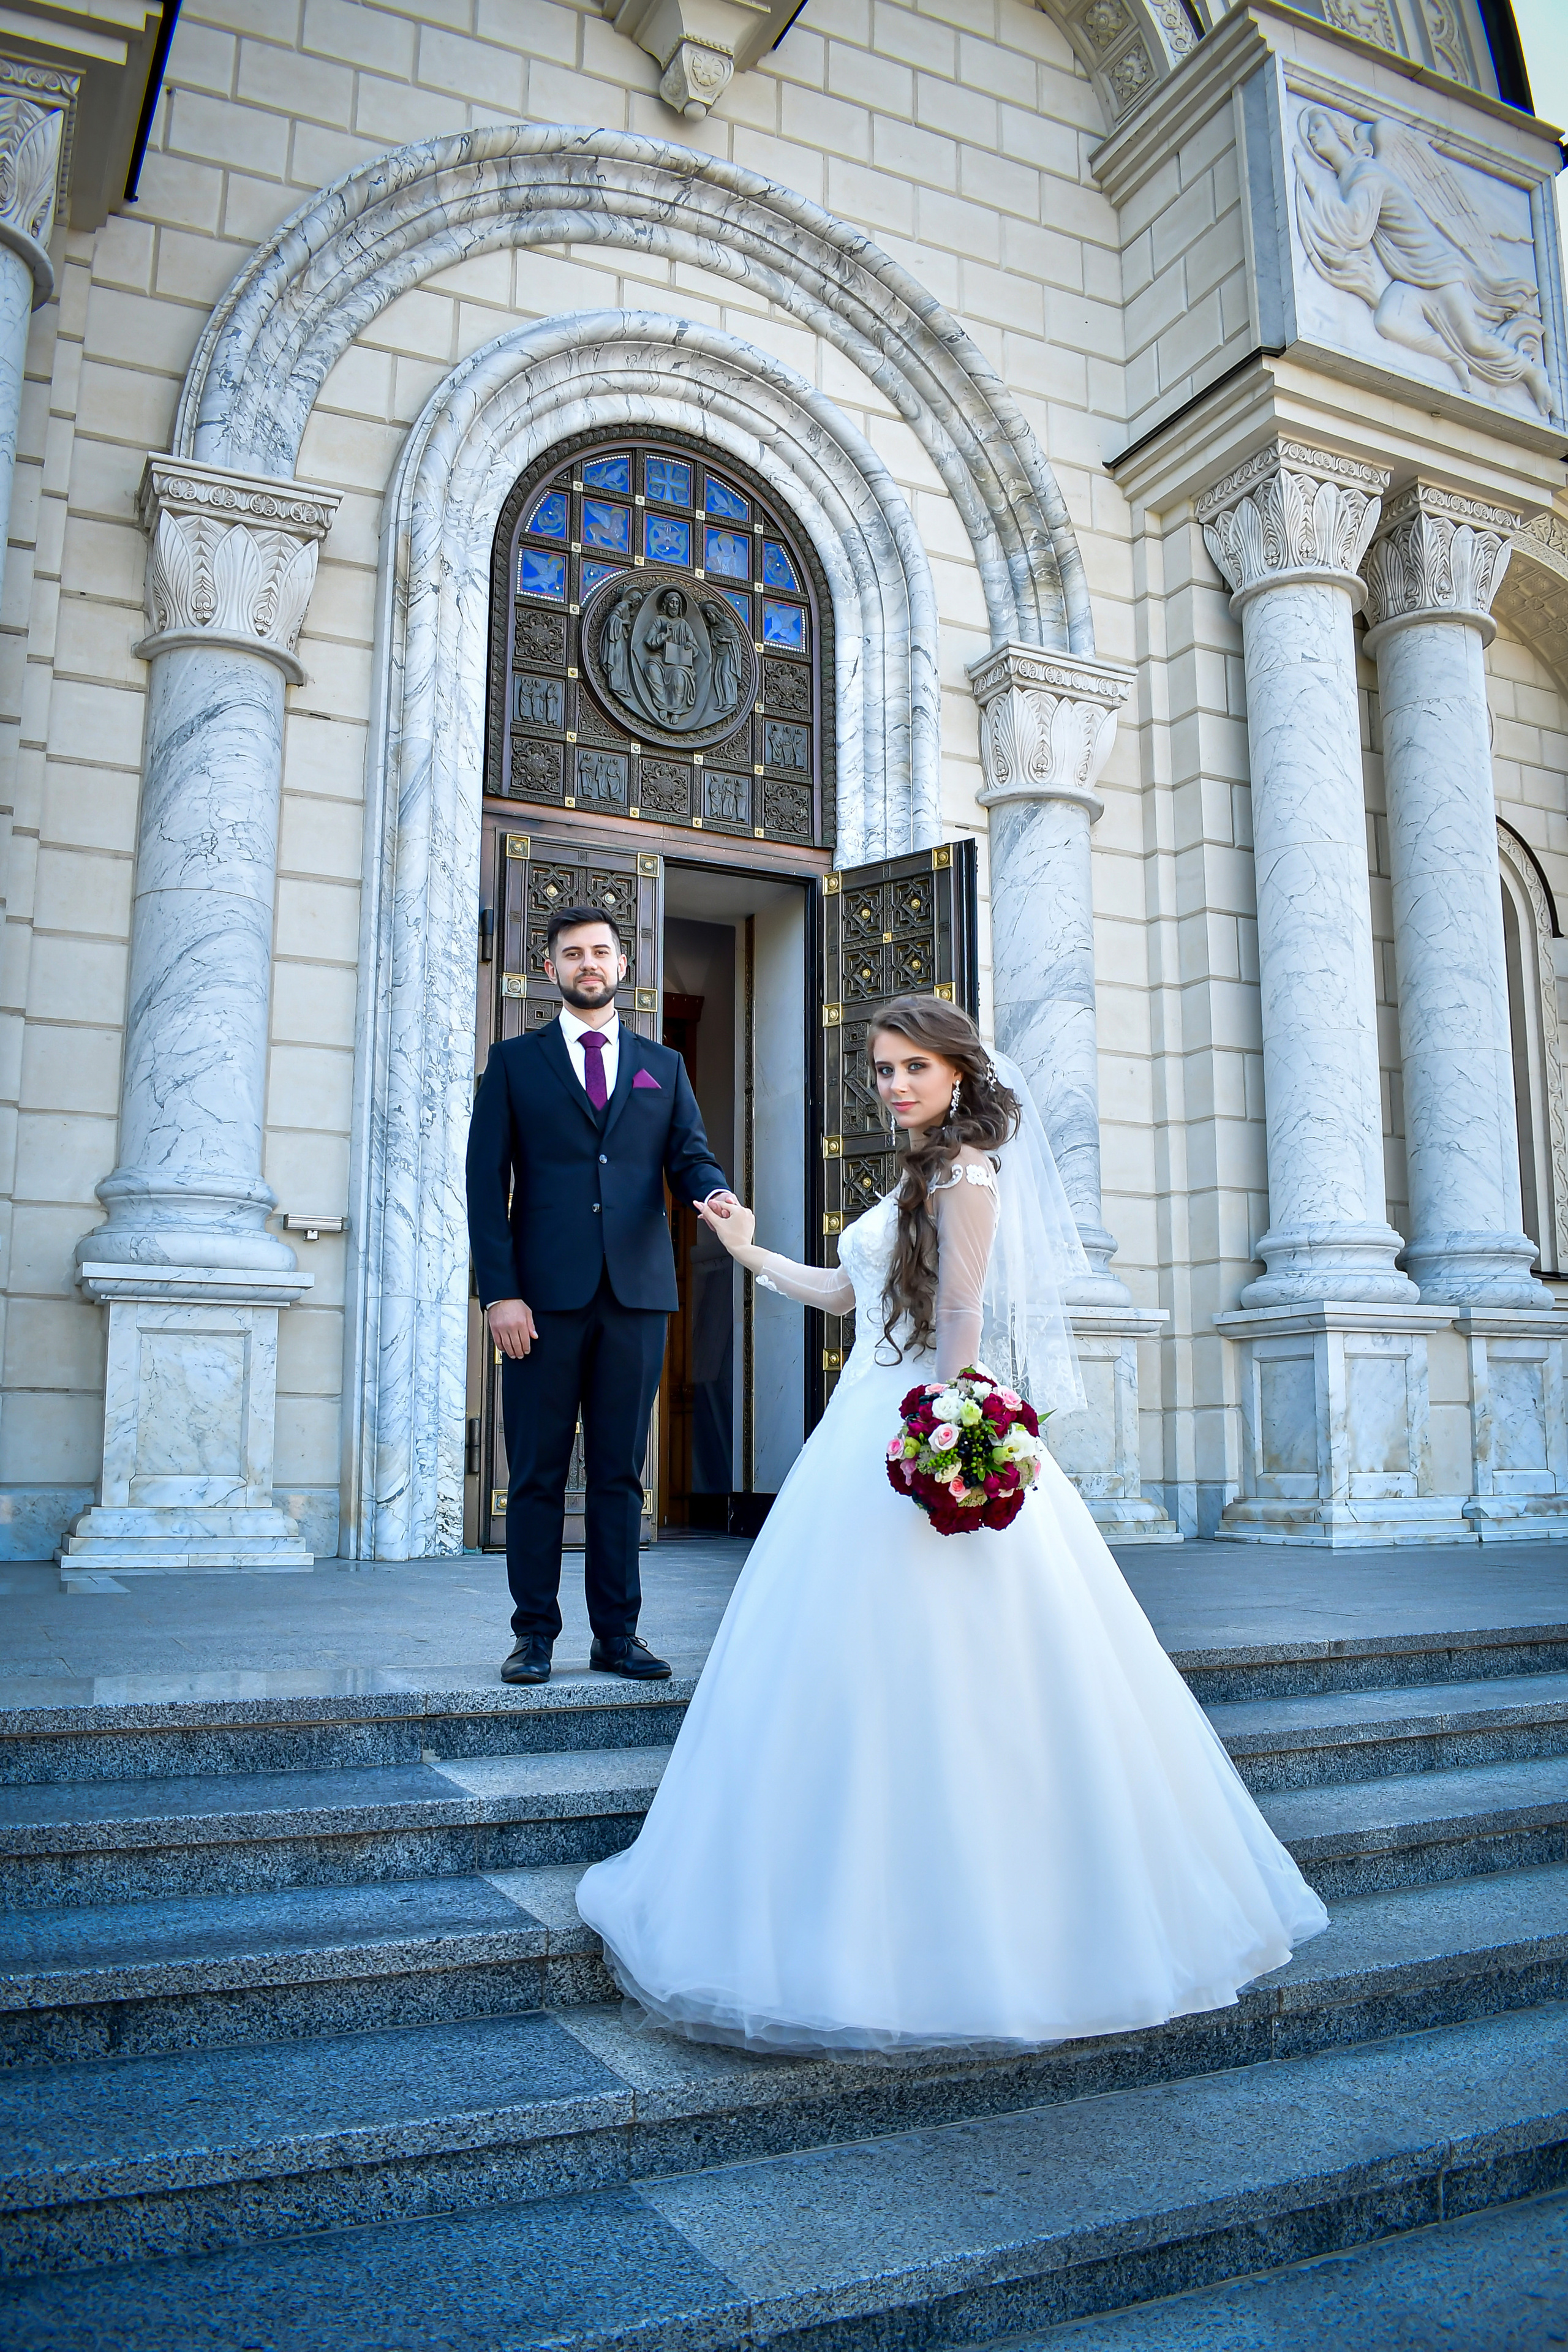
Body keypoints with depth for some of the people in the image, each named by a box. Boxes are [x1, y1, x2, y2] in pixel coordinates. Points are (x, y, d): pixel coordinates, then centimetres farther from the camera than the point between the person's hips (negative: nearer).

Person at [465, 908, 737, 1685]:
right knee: (537, 1473, 3)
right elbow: (487, 1183, 3)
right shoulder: (514, 1061, 10)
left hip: (636, 1294, 2)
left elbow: (688, 1157, 8)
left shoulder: (663, 1066, 17)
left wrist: (715, 1191, -17)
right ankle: (534, 1634, 12)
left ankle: (617, 1634, 13)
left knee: (620, 1473, 7)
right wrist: (499, 1292, -8)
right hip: (545, 1294, -1)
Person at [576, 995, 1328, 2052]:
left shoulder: (966, 1170, -7)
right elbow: (847, 1291, 26)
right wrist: (752, 1252, 28)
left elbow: (962, 1317, -16)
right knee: (860, 1666, 11)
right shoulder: (924, 1178, 20)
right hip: (869, 1438, 10)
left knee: (923, 1676, -5)